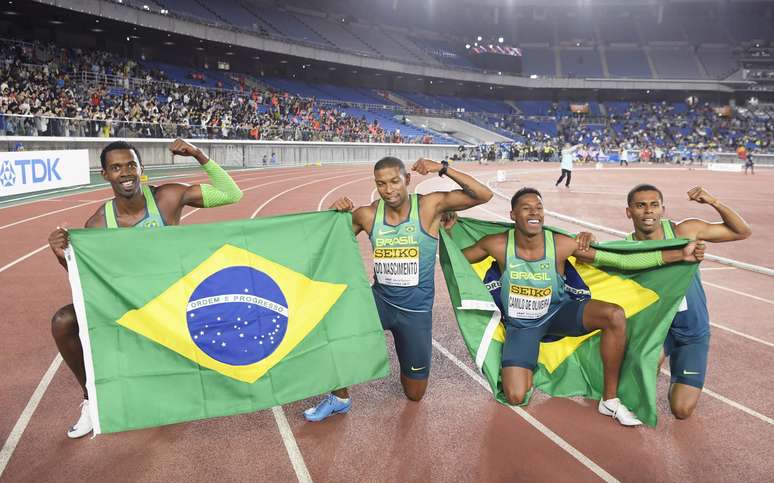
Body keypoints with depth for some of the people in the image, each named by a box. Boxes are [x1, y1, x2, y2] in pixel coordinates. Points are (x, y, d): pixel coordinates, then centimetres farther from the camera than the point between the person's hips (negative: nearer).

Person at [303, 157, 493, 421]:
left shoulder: (430, 205, -14)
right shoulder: (367, 215, -8)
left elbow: (483, 195, -21)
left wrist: (443, 169, -29)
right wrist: (336, 213, -15)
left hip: (416, 309, -1)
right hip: (380, 299, 2)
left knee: (415, 394, 10)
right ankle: (339, 398, -3)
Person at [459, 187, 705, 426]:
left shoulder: (561, 244, -18)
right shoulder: (497, 245, -19)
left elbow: (623, 261, -16)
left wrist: (680, 254, -19)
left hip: (558, 311, 1)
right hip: (521, 324, -1)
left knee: (615, 315, -27)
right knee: (515, 397, -17)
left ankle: (610, 400, -10)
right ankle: (527, 367, 23)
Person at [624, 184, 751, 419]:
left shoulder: (685, 231, -15)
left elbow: (742, 232, -6)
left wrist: (715, 203, -22)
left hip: (693, 332, 0)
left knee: (682, 411, -2)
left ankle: (678, 380, 33)